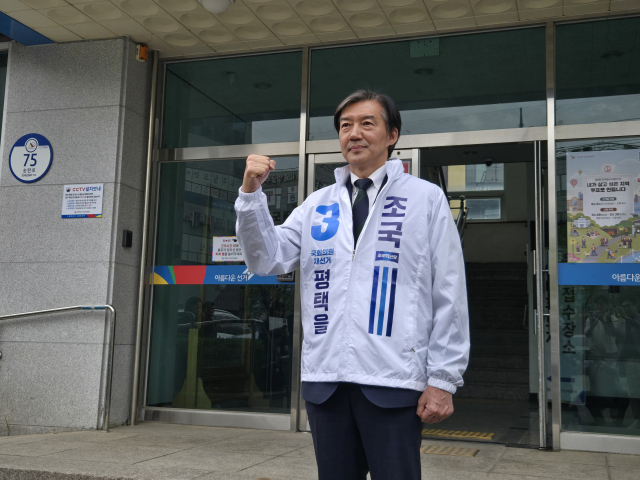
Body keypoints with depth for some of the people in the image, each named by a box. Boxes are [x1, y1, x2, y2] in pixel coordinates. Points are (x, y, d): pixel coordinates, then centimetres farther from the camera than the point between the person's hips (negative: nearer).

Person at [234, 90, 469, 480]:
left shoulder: (426, 198, 3)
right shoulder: (317, 205, 13)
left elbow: (449, 295, -1)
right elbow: (268, 259, 7)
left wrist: (443, 380, -5)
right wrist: (252, 194, -7)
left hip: (393, 382, -3)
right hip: (325, 379, 4)